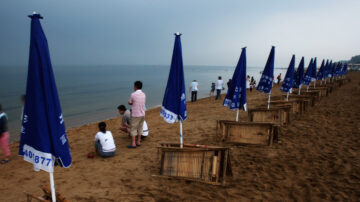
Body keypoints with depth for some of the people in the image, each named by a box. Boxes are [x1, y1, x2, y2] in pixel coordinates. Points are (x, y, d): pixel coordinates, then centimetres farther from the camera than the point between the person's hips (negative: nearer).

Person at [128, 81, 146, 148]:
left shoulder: (133, 94, -15)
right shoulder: (143, 94, 2)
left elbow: (130, 103, -1)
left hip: (135, 115, -6)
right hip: (142, 114, 6)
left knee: (133, 129, 4)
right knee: (140, 128, 16)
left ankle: (133, 144, 5)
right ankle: (138, 142, 23)